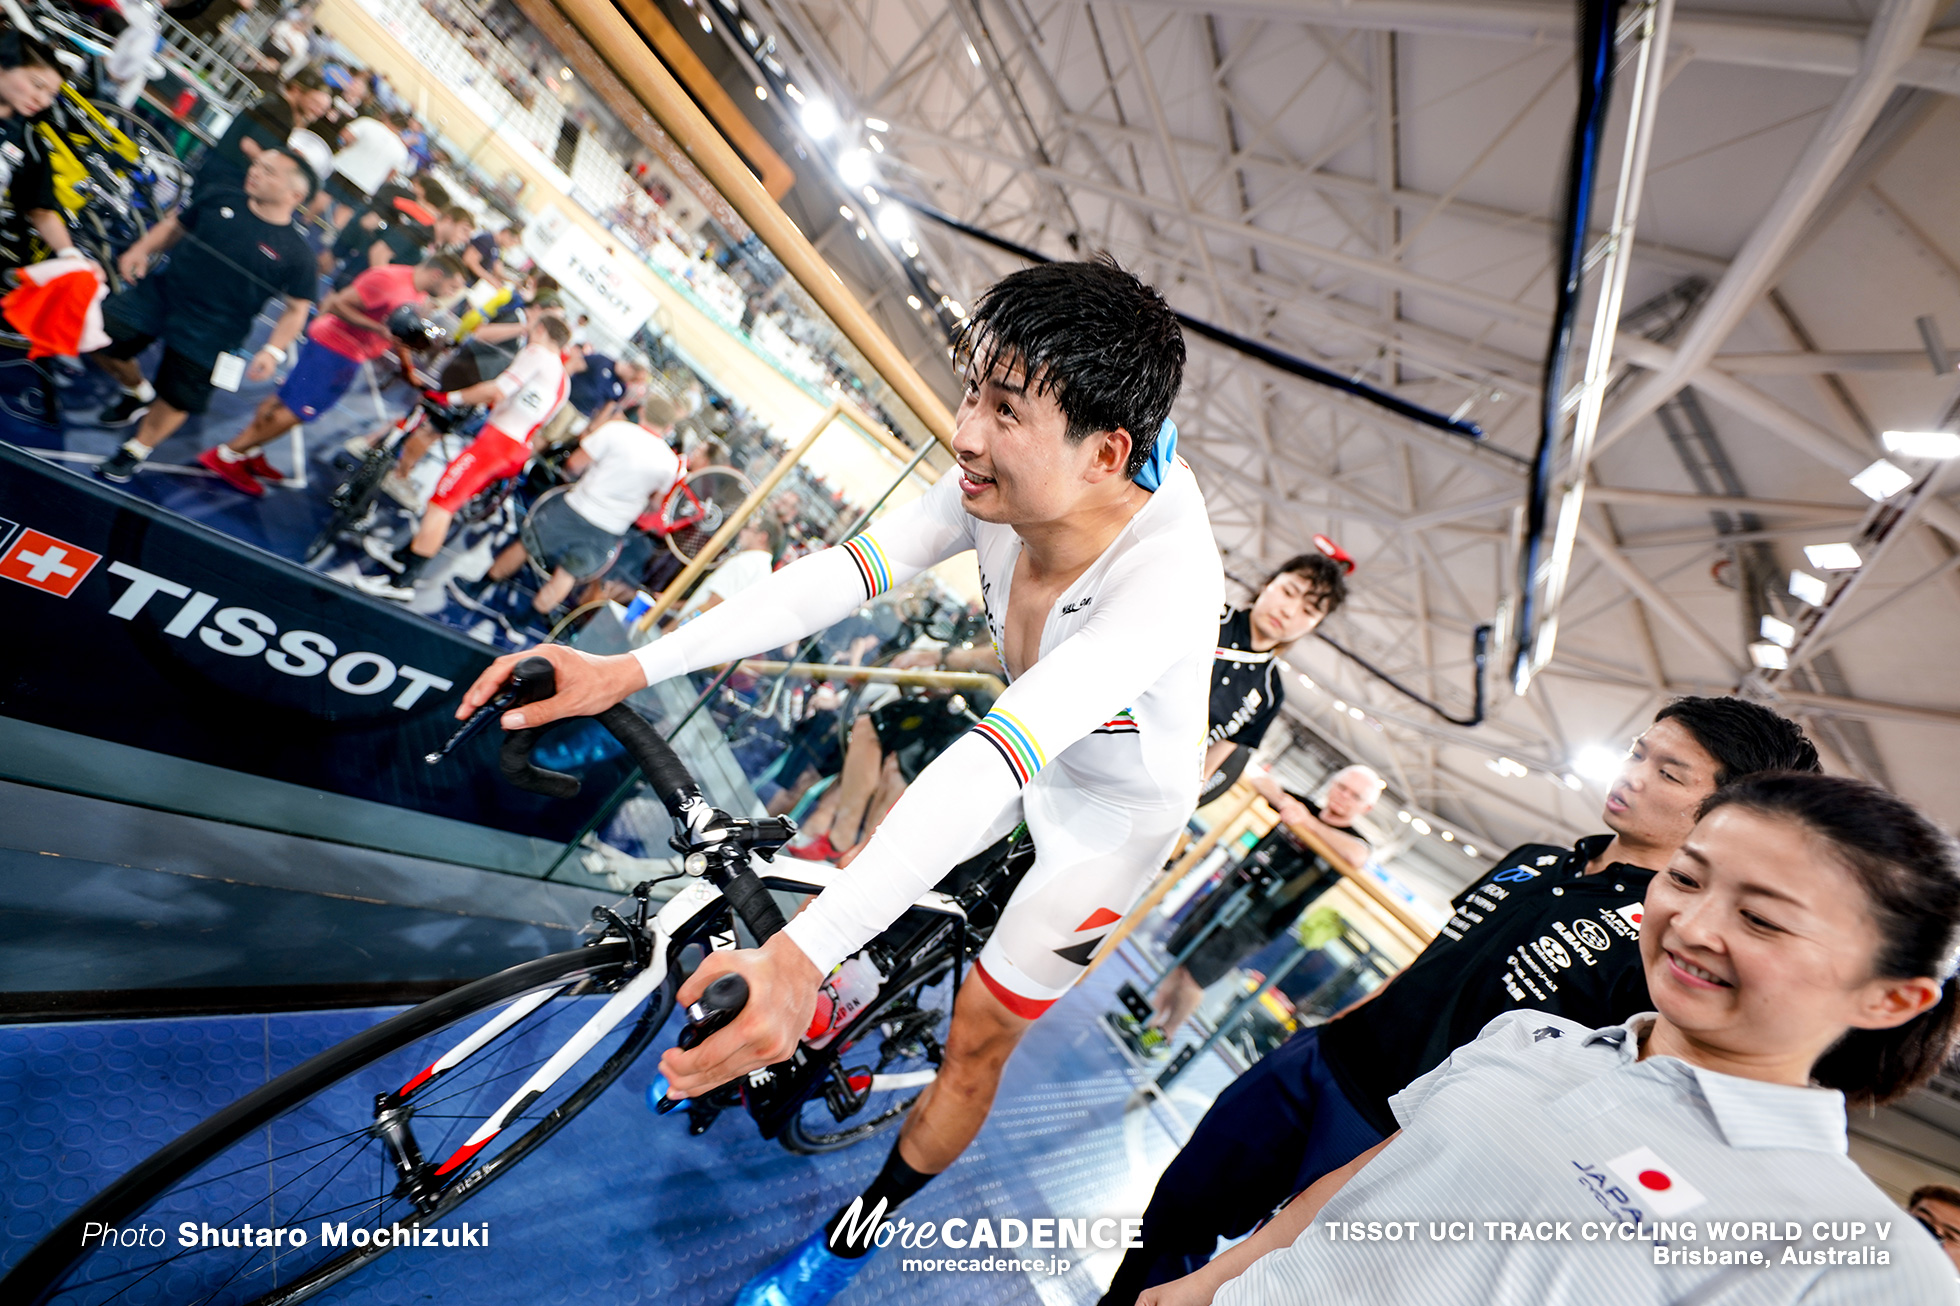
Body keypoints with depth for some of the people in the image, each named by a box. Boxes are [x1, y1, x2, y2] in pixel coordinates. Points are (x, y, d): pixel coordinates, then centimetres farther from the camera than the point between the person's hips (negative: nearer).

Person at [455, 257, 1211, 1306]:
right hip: (1028, 757, 5)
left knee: (976, 1041, 8)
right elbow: (845, 572, -27)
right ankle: (772, 1051, 47)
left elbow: (995, 761, -51)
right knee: (872, 878, 15)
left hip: (1112, 816, -5)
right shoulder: (1004, 487, -22)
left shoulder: (1166, 579, -40)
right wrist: (630, 668, -33)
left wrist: (800, 955, -57)